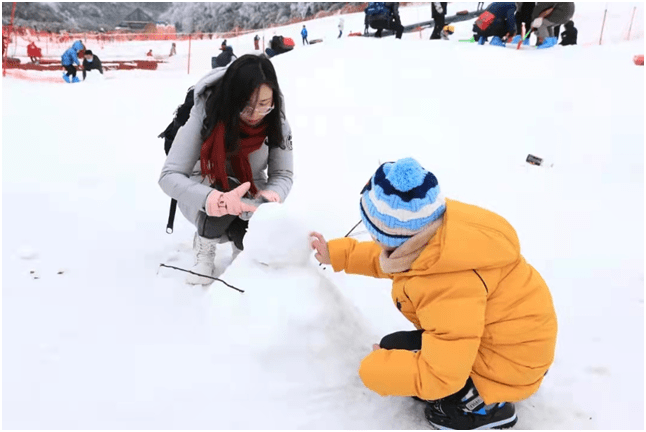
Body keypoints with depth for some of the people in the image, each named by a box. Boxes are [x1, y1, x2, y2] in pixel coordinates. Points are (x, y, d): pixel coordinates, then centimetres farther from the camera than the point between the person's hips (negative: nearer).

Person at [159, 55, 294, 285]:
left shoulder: (276, 122, -20)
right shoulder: (205, 115, -28)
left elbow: (283, 175, -13)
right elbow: (169, 177, -31)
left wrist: (270, 197, -38)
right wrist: (217, 200, -49)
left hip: (251, 198, 3)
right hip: (204, 197, -2)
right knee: (226, 197, -37)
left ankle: (240, 239, 16)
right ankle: (204, 244, -4)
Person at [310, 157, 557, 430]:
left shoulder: (448, 285, -39)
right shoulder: (434, 224, -13)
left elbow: (440, 375, -34)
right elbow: (387, 258, 10)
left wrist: (375, 368, -19)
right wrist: (337, 254, 12)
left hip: (507, 363, -9)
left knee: (392, 349, -10)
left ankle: (484, 404, 1)